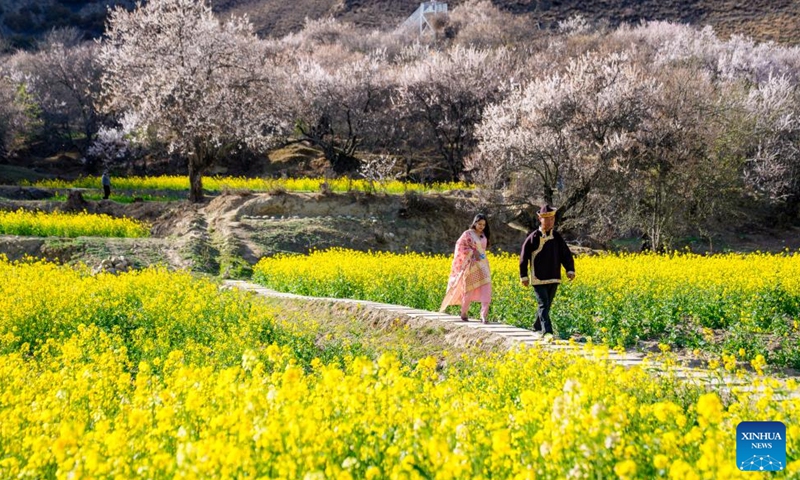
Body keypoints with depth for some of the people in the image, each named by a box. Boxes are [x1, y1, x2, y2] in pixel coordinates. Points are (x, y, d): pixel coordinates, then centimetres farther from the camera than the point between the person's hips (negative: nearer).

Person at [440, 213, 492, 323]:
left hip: (482, 264, 5)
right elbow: (460, 246, -11)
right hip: (471, 265, -5)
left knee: (486, 287, -10)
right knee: (470, 289, 2)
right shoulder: (468, 234, -4)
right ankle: (463, 313, 21)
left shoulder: (484, 235, 13)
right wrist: (473, 252, -19)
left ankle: (484, 315, -14)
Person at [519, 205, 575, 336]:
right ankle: (548, 332, -17)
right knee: (543, 305, -12)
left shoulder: (556, 237, 4)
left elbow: (566, 255, 6)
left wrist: (570, 270, -9)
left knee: (546, 306, 13)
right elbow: (524, 257, -3)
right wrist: (523, 276, -5)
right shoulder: (533, 237, -7)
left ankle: (537, 328, 30)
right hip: (539, 279, -5)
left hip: (554, 279, 5)